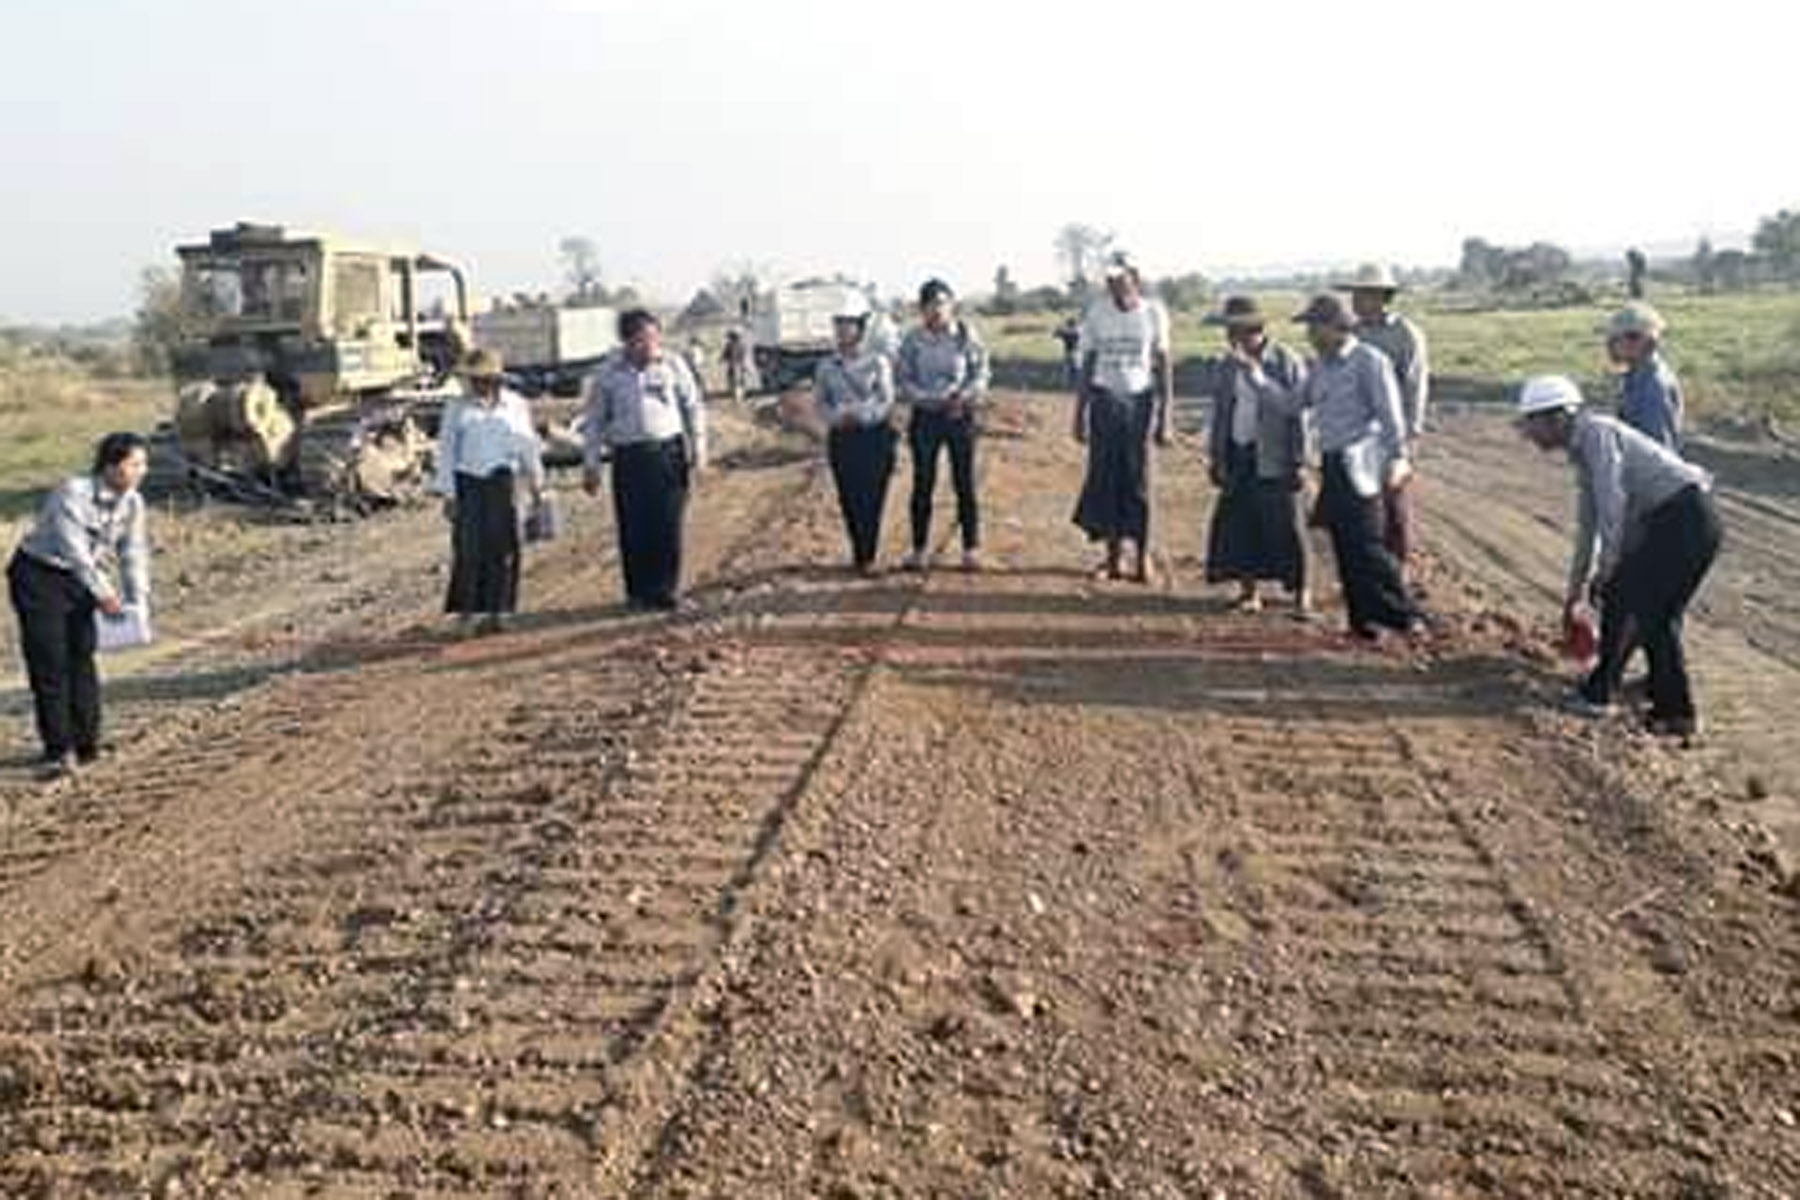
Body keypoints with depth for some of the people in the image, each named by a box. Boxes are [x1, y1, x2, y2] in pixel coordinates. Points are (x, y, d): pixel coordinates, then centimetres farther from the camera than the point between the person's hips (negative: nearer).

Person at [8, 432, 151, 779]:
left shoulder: (132, 503, -6)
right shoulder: (73, 494, -26)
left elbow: (134, 556, -3)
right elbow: (74, 550, -28)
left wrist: (138, 602, -11)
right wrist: (103, 595, -30)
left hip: (80, 580, 6)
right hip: (38, 577, -6)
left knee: (81, 658, 8)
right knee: (49, 663, -7)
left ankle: (85, 745, 18)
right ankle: (58, 751, -3)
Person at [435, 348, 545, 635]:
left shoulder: (516, 405, 6)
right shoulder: (458, 408, 1)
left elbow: (528, 446, 15)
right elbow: (446, 452, 1)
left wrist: (536, 485, 18)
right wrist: (448, 494, -4)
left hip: (502, 482, 2)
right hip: (468, 483, -2)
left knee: (502, 548, 2)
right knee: (470, 548, -5)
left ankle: (496, 611, 11)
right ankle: (466, 610, 7)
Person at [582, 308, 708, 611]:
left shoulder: (673, 365, 4)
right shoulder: (607, 373, 3)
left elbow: (694, 408, 12)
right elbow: (593, 421, 9)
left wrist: (698, 452, 9)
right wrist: (591, 466, 6)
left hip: (669, 452, 0)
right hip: (629, 458, 0)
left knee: (668, 526, -1)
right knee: (634, 529, -1)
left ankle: (667, 590, 10)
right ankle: (639, 593, 10)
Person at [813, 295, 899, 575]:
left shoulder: (878, 363, -1)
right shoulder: (827, 366, 7)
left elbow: (886, 402, -6)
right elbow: (820, 403, 7)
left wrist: (859, 416, -17)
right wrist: (838, 418, -13)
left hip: (874, 437, -2)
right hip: (841, 439, 3)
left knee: (872, 498, -2)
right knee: (849, 499, 5)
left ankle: (868, 556, 9)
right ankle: (858, 553, 20)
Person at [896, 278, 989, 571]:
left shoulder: (966, 335, -2)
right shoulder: (913, 340, -1)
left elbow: (981, 373, 1)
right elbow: (902, 380, -2)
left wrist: (964, 396, -17)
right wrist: (936, 399, -14)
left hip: (961, 416, 0)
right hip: (925, 416, 0)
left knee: (965, 482, 3)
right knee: (922, 483, 5)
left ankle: (971, 548, 12)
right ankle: (918, 549, 14)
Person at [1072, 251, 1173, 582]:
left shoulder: (1153, 312, -2)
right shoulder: (1096, 313, 2)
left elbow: (1163, 366, 1)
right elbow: (1087, 365, 7)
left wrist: (1165, 417, -4)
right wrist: (1079, 414, 5)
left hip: (1140, 400, -1)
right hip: (1105, 398, 2)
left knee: (1138, 479, -1)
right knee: (1105, 478, 0)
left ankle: (1142, 555, 7)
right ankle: (1113, 554, 9)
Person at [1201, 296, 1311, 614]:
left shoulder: (1287, 363, -6)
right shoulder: (1225, 366, 9)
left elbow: (1295, 411, -10)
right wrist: (1214, 457, 12)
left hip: (1274, 459, -4)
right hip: (1237, 456, 5)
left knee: (1284, 525, -2)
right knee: (1237, 524, 5)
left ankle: (1300, 594, 10)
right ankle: (1248, 590, 17)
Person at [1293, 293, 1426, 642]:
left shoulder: (1369, 361, -7)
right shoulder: (1320, 367, 15)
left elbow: (1390, 415, -10)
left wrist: (1397, 459, -15)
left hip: (1359, 466, -8)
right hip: (1332, 465, 8)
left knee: (1366, 545, -12)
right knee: (1344, 548, 6)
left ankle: (1404, 614, -2)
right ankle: (1364, 618, 12)